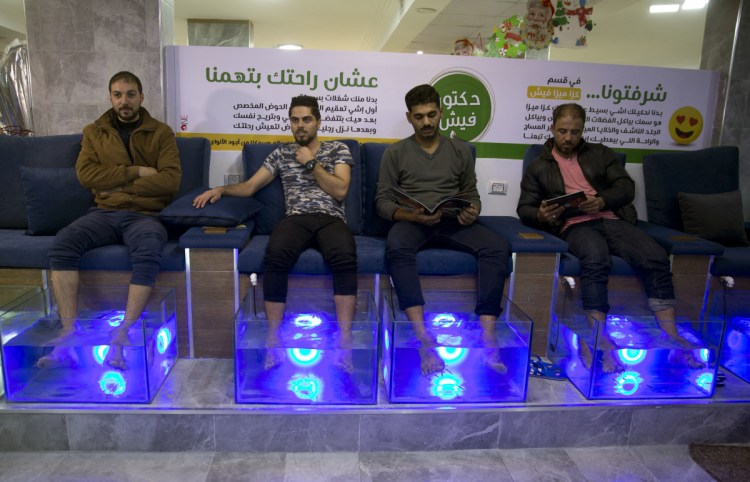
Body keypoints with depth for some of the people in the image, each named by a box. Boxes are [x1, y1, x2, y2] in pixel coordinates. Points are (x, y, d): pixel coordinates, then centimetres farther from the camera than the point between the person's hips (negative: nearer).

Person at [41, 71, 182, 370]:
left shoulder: (161, 133, 7)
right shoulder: (93, 132, 15)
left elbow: (171, 179, -7)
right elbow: (85, 174, -1)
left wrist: (117, 184, -8)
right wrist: (136, 171, -9)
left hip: (145, 215, -3)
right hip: (104, 213, 3)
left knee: (149, 254, -36)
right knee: (61, 245, -26)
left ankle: (121, 336, -30)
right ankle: (70, 332, -24)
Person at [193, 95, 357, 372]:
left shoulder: (338, 149, 17)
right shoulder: (281, 154, 22)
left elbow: (340, 191, 3)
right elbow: (249, 187, 19)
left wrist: (311, 163, 3)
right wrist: (221, 189, 1)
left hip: (331, 219, -1)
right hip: (295, 219, 1)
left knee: (345, 258, -38)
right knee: (275, 256, -36)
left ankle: (344, 345, -34)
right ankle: (273, 343, -27)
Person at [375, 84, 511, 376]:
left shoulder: (460, 150, 18)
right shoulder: (395, 153, 11)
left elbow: (471, 193, 19)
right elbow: (382, 201, 5)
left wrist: (473, 211, -6)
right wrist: (410, 215, -15)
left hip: (452, 222, 2)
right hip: (411, 222, -2)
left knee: (497, 247, -28)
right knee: (396, 248, -39)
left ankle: (487, 337, -30)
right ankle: (424, 338, -42)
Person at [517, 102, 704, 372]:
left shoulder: (600, 154, 22)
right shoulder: (538, 167, 17)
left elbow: (626, 187, 11)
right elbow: (524, 209, 12)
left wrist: (602, 200, -11)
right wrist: (540, 215, -13)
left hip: (613, 220, 3)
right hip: (575, 226, -3)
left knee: (656, 258, -23)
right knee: (595, 261, -37)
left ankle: (670, 335, -17)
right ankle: (599, 339, -37)